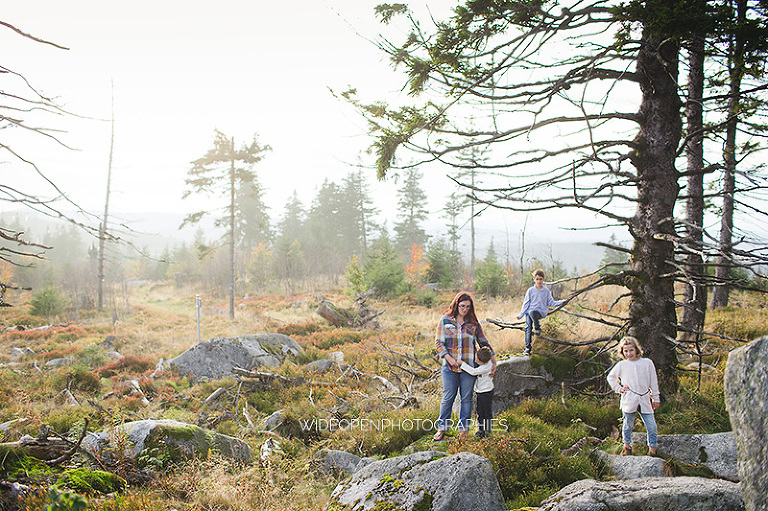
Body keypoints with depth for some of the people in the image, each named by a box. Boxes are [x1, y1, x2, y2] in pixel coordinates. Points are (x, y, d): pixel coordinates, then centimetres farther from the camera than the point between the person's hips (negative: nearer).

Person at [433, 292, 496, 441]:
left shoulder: (473, 323, 7)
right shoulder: (445, 321, 1)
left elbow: (483, 342, 14)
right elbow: (438, 343, 0)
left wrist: (493, 360, 7)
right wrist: (449, 359, -12)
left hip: (469, 367, 1)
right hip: (450, 367, -1)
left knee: (467, 398, 6)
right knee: (448, 397, 2)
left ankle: (463, 429, 17)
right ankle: (442, 428, 15)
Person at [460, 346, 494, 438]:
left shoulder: (487, 366, -28)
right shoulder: (481, 360, -3)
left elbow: (474, 372, -33)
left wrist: (462, 363, -31)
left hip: (487, 392, -8)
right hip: (478, 392, 8)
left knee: (487, 411, 5)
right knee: (480, 412, 12)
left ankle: (488, 430, 16)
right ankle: (481, 429, 23)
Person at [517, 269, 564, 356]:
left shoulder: (546, 291, 8)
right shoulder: (530, 290, 6)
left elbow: (551, 303, 12)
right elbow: (526, 304, 8)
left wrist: (562, 302, 0)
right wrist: (520, 315, 4)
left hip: (541, 312, -2)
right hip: (529, 312, 2)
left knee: (532, 312, -35)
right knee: (528, 328, -11)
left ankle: (537, 328, -18)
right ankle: (527, 348, -4)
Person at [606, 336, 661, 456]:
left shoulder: (647, 363, 6)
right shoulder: (621, 365, 6)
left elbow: (653, 382, 12)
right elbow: (611, 377, 21)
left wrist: (655, 398, 12)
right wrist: (618, 389, 9)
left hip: (645, 401, 1)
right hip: (629, 401, 0)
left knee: (652, 426, -2)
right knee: (628, 425, 7)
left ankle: (652, 448, 15)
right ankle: (627, 446, 26)